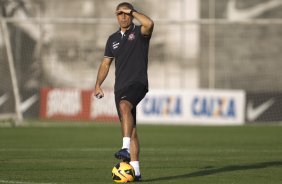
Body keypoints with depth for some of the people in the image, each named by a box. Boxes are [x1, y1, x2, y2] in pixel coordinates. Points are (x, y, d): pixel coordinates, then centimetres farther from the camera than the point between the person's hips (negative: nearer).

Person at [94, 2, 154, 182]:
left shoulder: (140, 32, 0)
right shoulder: (113, 39, 16)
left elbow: (149, 23, -24)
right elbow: (106, 63, 19)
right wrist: (98, 84, 6)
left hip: (138, 83, -6)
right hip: (121, 86, 6)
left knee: (124, 105, -37)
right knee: (131, 130, 5)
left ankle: (126, 149, -46)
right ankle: (135, 171, 6)